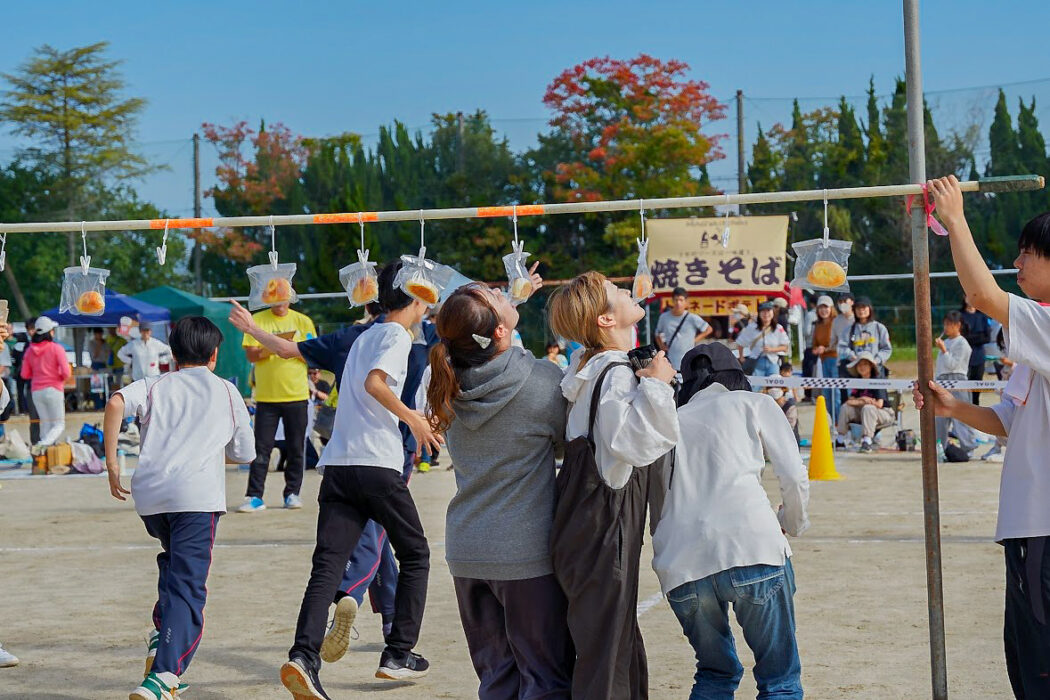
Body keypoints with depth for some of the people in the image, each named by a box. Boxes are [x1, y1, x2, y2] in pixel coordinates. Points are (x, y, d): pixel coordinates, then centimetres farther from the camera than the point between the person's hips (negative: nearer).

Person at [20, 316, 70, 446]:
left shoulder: (30, 351, 5)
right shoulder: (57, 348, -8)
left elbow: (25, 374, 7)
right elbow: (66, 373, -14)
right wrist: (61, 378, 7)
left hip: (36, 392, 4)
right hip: (54, 390, -4)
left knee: (45, 424, 13)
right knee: (59, 425, 0)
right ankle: (44, 444, -26)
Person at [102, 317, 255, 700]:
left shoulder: (155, 385, 19)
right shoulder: (225, 390, 17)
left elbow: (116, 403, -2)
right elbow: (245, 452, 19)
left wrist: (112, 463, 2)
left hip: (148, 495, 3)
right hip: (197, 493, -3)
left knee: (174, 562, 30)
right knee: (187, 585, -8)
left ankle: (161, 636, 12)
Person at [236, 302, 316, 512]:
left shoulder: (303, 321, 6)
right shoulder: (257, 320, 3)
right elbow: (251, 354, -3)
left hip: (297, 394, 1)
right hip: (266, 395, -1)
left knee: (296, 447, 5)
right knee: (261, 448, -2)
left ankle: (292, 493, 16)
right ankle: (254, 497, 0)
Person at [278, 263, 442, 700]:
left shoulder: (364, 337, 23)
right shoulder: (397, 337, -2)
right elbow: (374, 383, -19)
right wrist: (414, 419, -11)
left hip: (337, 465, 7)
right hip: (378, 465, -6)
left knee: (327, 566, -4)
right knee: (415, 556, 12)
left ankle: (303, 656, -21)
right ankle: (398, 655, 12)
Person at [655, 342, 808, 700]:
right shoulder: (754, 404, 18)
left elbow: (652, 502, 20)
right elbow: (794, 478, 9)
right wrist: (791, 524, 27)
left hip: (679, 565, 4)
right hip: (752, 549, -3)